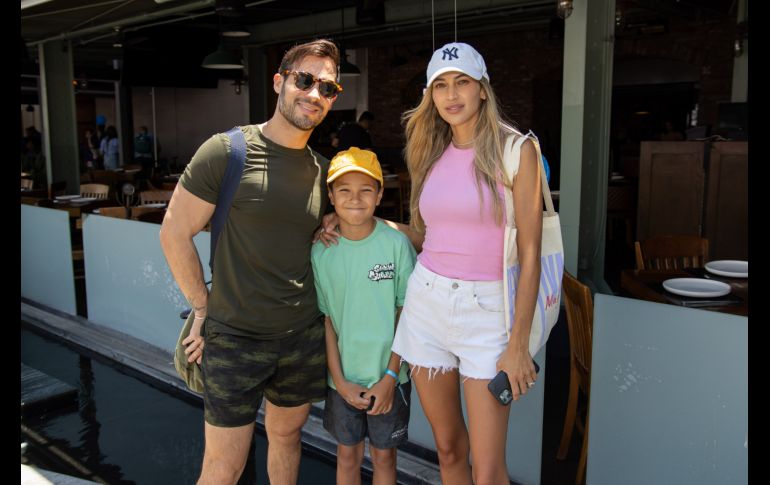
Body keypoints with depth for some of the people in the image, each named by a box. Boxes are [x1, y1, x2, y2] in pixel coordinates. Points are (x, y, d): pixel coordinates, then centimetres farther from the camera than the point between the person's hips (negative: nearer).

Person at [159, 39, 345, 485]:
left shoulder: (323, 170, 5)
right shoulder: (227, 151, -11)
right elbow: (175, 233, -7)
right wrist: (204, 307, -4)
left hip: (304, 335, 5)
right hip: (235, 336, -4)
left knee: (286, 432, 21)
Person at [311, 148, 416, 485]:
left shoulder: (396, 244, -11)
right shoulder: (321, 251, -6)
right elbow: (325, 319, -2)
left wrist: (390, 378, -9)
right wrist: (340, 381, -6)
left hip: (388, 376, -1)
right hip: (343, 378, 2)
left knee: (383, 455, 15)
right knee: (347, 455, 17)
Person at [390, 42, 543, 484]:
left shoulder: (515, 150, -6)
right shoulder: (432, 154, 10)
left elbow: (530, 253, -8)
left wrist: (519, 343, -11)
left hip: (486, 309, -4)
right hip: (426, 300, 5)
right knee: (448, 447, 14)